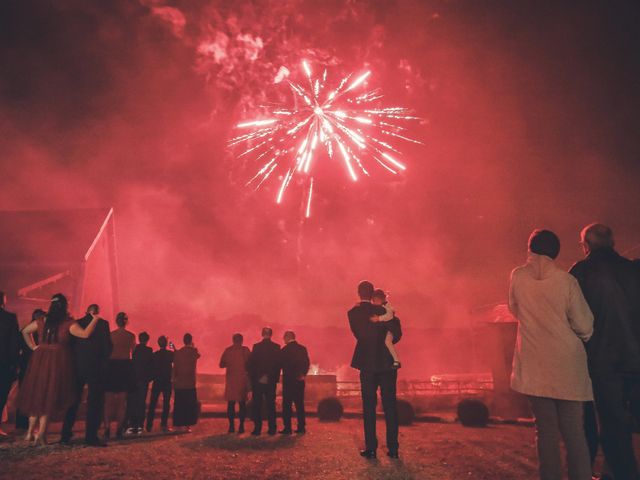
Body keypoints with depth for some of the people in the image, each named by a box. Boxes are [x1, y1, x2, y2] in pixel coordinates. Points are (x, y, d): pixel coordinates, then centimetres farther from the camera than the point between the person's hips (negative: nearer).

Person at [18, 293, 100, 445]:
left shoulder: (42, 322, 6)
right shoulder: (68, 324, -10)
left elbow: (25, 331, 20)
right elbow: (85, 334, -21)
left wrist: (33, 347, 19)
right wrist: (95, 319, -9)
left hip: (40, 361, 5)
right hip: (58, 362, -4)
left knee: (37, 395, 18)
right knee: (50, 398, 4)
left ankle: (31, 432, 22)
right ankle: (41, 434, 3)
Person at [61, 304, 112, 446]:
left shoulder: (77, 323, 5)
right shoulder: (102, 323, -6)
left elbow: (70, 344, 7)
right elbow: (108, 345, -10)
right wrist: (104, 360, 7)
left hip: (78, 366, 5)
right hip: (96, 367, -4)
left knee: (73, 400, 15)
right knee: (95, 402, 1)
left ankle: (66, 434, 20)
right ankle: (91, 436, -1)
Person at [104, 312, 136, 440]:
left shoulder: (110, 334, 2)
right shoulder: (131, 336, 0)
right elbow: (133, 353, 3)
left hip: (111, 366, 1)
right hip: (125, 366, -1)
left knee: (109, 400, 7)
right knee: (122, 401, 7)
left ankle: (107, 429, -1)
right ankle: (119, 430, 6)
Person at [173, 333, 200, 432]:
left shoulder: (178, 352, 1)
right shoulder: (194, 351, -5)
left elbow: (175, 368, 3)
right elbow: (198, 355, 18)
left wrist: (175, 380, 12)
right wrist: (193, 347, 27)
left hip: (179, 384, 3)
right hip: (190, 383, -2)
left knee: (179, 405, 10)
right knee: (190, 405, 5)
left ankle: (178, 425, 13)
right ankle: (187, 425, 0)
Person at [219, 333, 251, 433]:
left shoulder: (227, 350, -1)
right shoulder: (245, 350, -6)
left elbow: (221, 365, 4)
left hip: (230, 381, 1)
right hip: (243, 380, -1)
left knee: (231, 403, 8)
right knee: (242, 403, 5)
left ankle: (231, 426, 3)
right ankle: (241, 426, 0)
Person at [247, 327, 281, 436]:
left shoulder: (256, 346, -7)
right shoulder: (276, 347, -3)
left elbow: (250, 363, -6)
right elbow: (279, 364, -2)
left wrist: (251, 377, 5)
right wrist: (276, 378, 6)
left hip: (257, 381, -2)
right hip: (271, 381, 2)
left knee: (257, 405, 7)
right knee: (271, 404, 9)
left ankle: (257, 428, 6)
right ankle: (272, 429, 10)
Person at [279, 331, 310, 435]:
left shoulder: (285, 349, -9)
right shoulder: (303, 348, 6)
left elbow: (282, 364, -7)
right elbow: (307, 363, 4)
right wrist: (303, 374, 7)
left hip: (288, 380, -5)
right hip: (300, 380, 5)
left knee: (287, 404, 2)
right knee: (300, 404, 11)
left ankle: (287, 428, 1)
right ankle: (301, 427, 12)